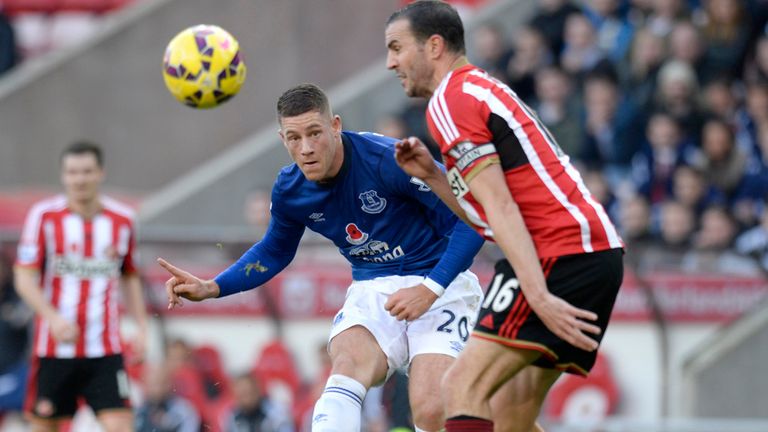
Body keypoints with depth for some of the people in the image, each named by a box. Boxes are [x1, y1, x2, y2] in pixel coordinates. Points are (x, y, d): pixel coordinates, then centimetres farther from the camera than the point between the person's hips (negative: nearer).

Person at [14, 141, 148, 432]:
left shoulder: (123, 220, 6)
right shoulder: (44, 216, -2)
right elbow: (24, 278, -5)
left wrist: (140, 324, 7)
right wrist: (52, 317, -21)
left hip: (105, 351, 1)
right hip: (53, 349, -1)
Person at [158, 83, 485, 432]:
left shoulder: (391, 160, -21)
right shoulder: (288, 190, -3)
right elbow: (274, 252, 21)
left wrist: (431, 289, -24)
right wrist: (211, 288, 8)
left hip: (440, 283, -4)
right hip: (373, 288, 4)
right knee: (347, 365, -31)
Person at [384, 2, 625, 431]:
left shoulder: (450, 101, -5)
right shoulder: (483, 89, 25)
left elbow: (501, 210, -16)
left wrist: (540, 298, -22)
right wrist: (431, 174, 17)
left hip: (562, 252, -10)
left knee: (463, 387, -15)